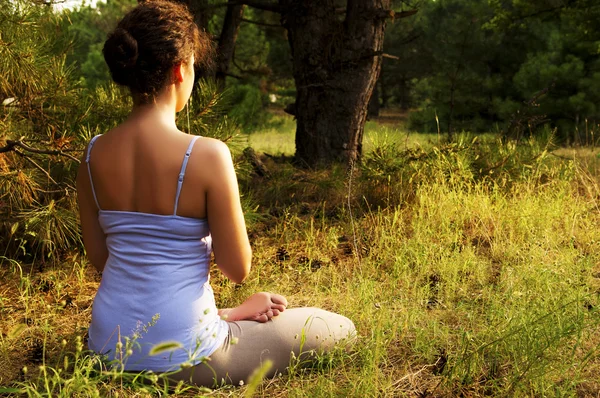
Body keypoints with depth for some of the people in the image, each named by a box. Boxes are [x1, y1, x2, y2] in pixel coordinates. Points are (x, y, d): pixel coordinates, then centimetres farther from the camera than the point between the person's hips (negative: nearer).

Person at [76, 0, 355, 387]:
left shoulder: (94, 153, -3)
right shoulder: (207, 155, -22)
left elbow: (100, 256, 6)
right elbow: (238, 268, -14)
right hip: (178, 357, -7)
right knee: (341, 329, 11)